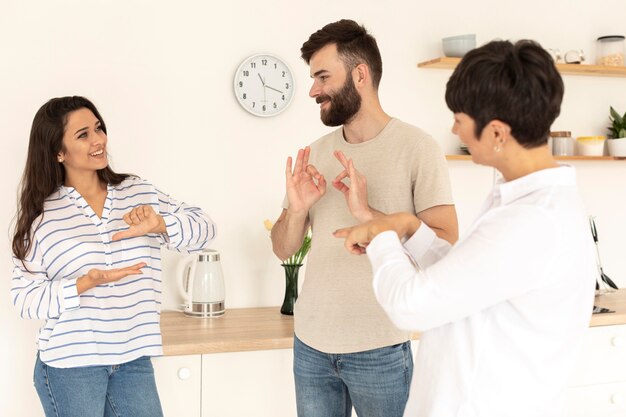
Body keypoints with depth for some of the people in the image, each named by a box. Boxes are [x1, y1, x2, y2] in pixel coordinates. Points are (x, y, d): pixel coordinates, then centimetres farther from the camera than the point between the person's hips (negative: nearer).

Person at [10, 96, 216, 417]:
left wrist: (159, 224, -19)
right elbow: (25, 299, -6)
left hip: (134, 359, 3)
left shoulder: (139, 193, 4)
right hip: (70, 366, -2)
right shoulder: (41, 215, -4)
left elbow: (203, 228, 1)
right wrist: (86, 284, -22)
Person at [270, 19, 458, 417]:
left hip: (379, 350, -4)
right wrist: (296, 209, -13)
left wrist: (368, 213, -24)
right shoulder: (316, 153, 6)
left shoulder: (417, 147, -10)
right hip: (310, 344, 5)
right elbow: (284, 249, 7)